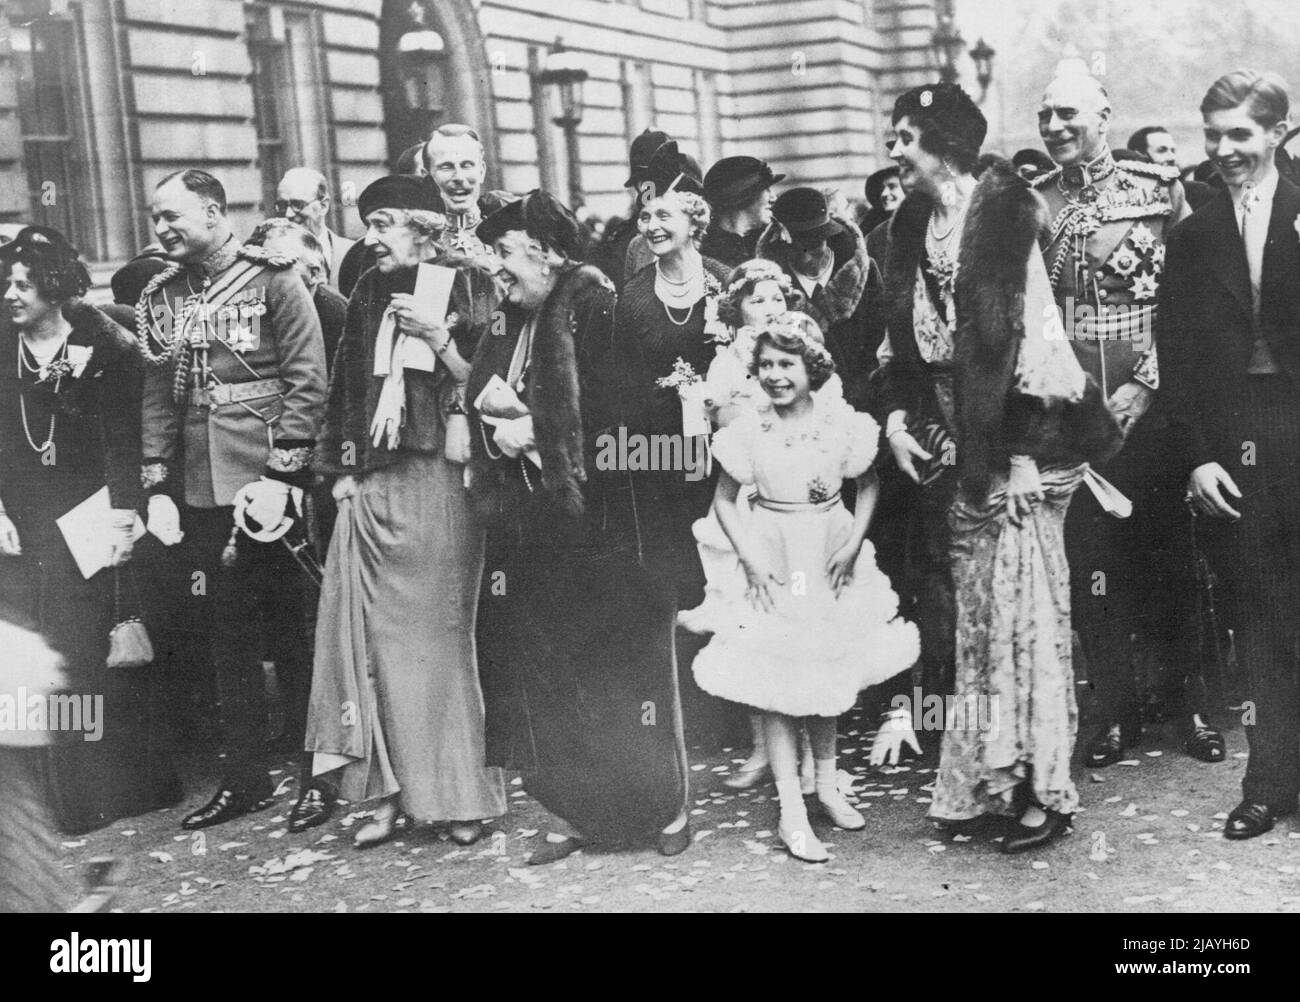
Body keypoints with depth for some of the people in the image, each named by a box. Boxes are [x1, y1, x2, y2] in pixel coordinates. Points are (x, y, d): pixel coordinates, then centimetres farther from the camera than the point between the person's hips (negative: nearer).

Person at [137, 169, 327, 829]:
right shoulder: (159, 297, 13)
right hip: (198, 492, 5)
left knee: (294, 628, 2)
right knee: (227, 635, 10)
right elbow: (156, 398, 14)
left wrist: (283, 475, -14)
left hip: (267, 484, -5)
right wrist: (156, 488, 4)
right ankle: (244, 778, 20)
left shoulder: (271, 279, -3)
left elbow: (308, 379, -7)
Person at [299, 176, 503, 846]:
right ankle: (388, 790, 3)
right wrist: (341, 469, 10)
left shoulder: (466, 287, 0)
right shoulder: (368, 294, 15)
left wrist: (436, 336, -14)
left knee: (436, 635, -3)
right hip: (372, 485, 5)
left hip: (438, 483, -4)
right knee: (373, 634, -2)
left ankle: (456, 793, 6)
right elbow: (345, 387, 18)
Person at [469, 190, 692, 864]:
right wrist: (499, 430, -6)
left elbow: (614, 406, -17)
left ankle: (667, 807, 13)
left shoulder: (594, 308, -8)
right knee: (543, 676, 6)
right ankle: (568, 815, 14)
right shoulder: (511, 324, 14)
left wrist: (537, 431, -14)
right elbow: (486, 404, 16)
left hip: (596, 517, -7)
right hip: (530, 520, 7)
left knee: (621, 663, 0)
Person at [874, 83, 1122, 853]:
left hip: (1023, 441, -7)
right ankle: (984, 780, 17)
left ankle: (1045, 789, 5)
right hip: (962, 444, 7)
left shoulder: (1000, 214, -12)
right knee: (974, 609, 9)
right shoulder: (916, 226, 10)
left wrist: (1024, 451, -22)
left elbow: (1023, 333, -18)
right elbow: (906, 334, 14)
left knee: (1025, 607, -4)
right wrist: (896, 414, -1)